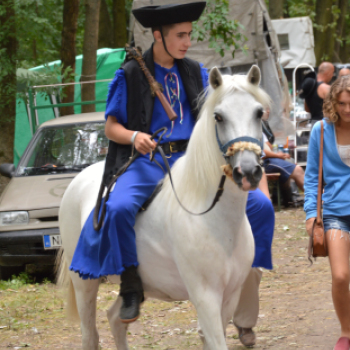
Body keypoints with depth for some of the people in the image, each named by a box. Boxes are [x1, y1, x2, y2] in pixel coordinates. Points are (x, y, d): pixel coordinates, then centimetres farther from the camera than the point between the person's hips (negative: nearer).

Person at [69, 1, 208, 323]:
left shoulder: (196, 73, 14)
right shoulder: (130, 75, 3)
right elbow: (111, 127, 3)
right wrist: (134, 136, -18)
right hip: (146, 161, -3)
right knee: (120, 208, -34)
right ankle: (131, 287, -20)